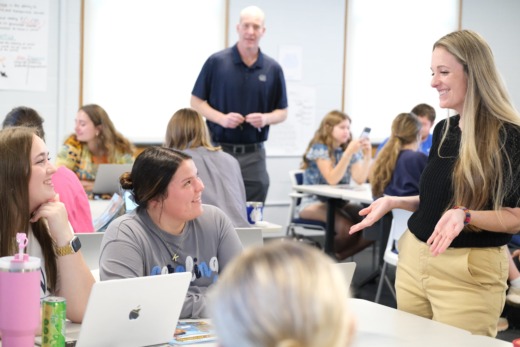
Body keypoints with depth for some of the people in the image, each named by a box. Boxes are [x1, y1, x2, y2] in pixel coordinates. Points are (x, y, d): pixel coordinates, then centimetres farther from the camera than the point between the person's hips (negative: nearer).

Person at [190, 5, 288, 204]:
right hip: (219, 150, -2)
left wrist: (266, 118, -11)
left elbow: (282, 112, 11)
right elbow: (196, 102, 1)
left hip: (253, 155, 2)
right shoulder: (216, 62, -2)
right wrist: (221, 118, -15)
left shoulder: (273, 69, 5)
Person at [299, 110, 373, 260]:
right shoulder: (319, 148, -9)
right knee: (348, 228, -33)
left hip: (340, 203, 6)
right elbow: (332, 179, -21)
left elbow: (360, 179, -5)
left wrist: (367, 155, -17)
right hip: (314, 203, -6)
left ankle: (339, 255, -4)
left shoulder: (350, 150, 8)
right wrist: (349, 153, -27)